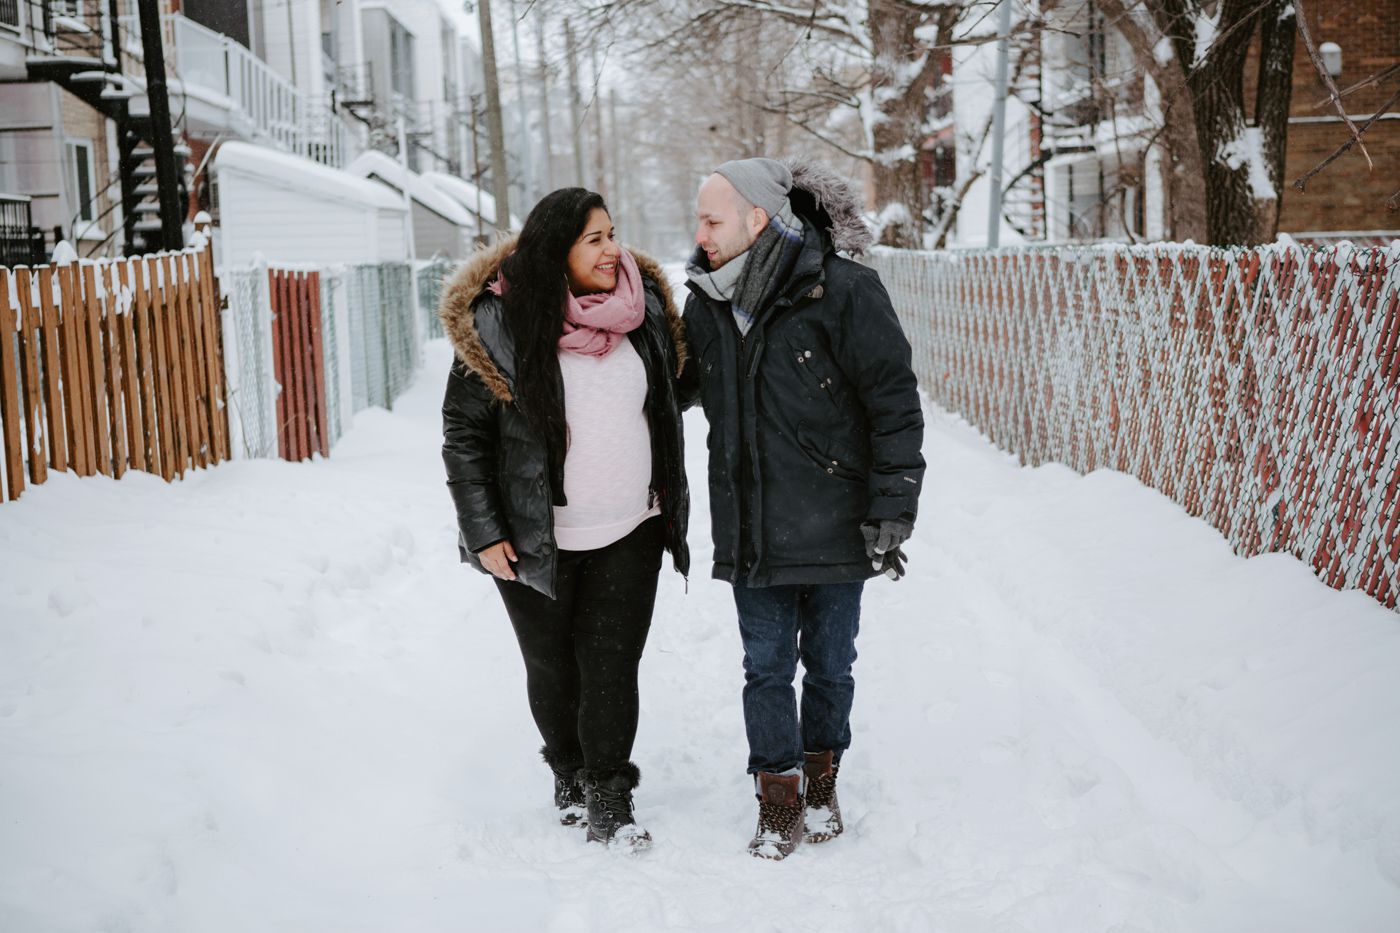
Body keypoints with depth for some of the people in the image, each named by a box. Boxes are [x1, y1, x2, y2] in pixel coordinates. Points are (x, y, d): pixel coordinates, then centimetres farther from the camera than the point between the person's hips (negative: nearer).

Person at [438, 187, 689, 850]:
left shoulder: (642, 306, 1)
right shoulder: (499, 323, -12)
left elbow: (673, 391, 18)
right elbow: (462, 434, -7)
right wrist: (484, 534, -9)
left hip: (630, 532, 2)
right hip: (537, 540, -2)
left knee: (612, 666, 0)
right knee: (552, 666, 13)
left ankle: (607, 800, 13)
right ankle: (568, 774, 36)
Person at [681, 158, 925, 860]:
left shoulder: (842, 291, -12)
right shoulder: (707, 303, 5)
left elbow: (895, 403, -10)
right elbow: (671, 388, 22)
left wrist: (892, 510, -11)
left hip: (833, 529, -3)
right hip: (750, 531, 3)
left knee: (829, 663, 11)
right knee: (766, 666, 6)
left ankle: (822, 780, 32)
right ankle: (778, 798, 20)